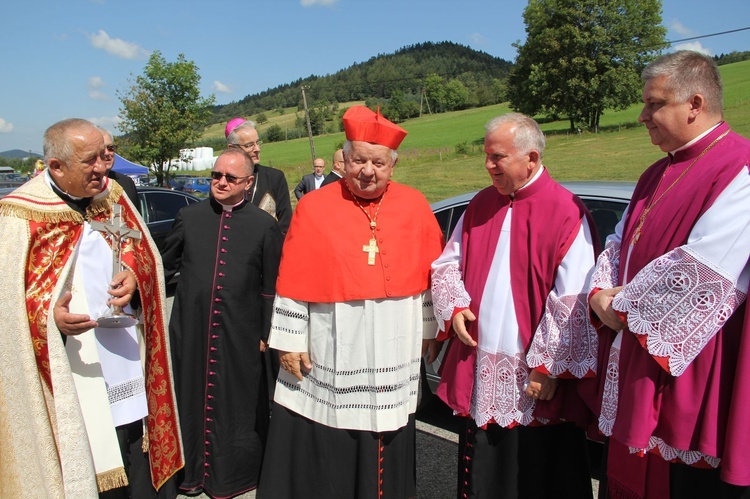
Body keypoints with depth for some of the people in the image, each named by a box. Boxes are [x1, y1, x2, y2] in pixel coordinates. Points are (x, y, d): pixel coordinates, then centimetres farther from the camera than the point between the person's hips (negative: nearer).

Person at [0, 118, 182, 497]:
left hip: (130, 364, 5)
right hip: (75, 372, -4)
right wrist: (48, 315, -26)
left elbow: (144, 253, 14)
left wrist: (133, 276, -6)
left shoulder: (112, 196, 4)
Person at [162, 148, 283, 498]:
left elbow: (271, 286, -1)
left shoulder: (264, 225, -2)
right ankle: (194, 469, 35)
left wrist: (267, 334, -1)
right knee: (192, 399, 14)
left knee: (237, 404, 10)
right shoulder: (189, 217, 4)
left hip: (240, 335, -2)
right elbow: (165, 265, 14)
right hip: (191, 330, 2)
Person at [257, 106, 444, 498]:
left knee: (387, 452, 17)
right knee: (322, 455, 11)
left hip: (394, 359, 2)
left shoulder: (414, 207, 1)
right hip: (328, 360, -2)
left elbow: (432, 275, 7)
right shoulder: (313, 208, -5)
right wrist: (289, 341, -3)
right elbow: (292, 283, -4)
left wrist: (430, 329, 9)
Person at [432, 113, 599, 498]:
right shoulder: (480, 206, 6)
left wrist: (548, 367, -15)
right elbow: (448, 263, 13)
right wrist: (455, 308, -4)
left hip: (534, 380, -5)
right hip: (480, 372, 5)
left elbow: (572, 303, -15)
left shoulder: (565, 213, -12)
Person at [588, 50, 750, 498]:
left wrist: (623, 307, -13)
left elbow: (701, 271, -23)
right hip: (635, 362, 8)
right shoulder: (659, 174, 14)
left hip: (693, 374, -8)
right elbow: (619, 243, 15)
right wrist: (601, 295, -4)